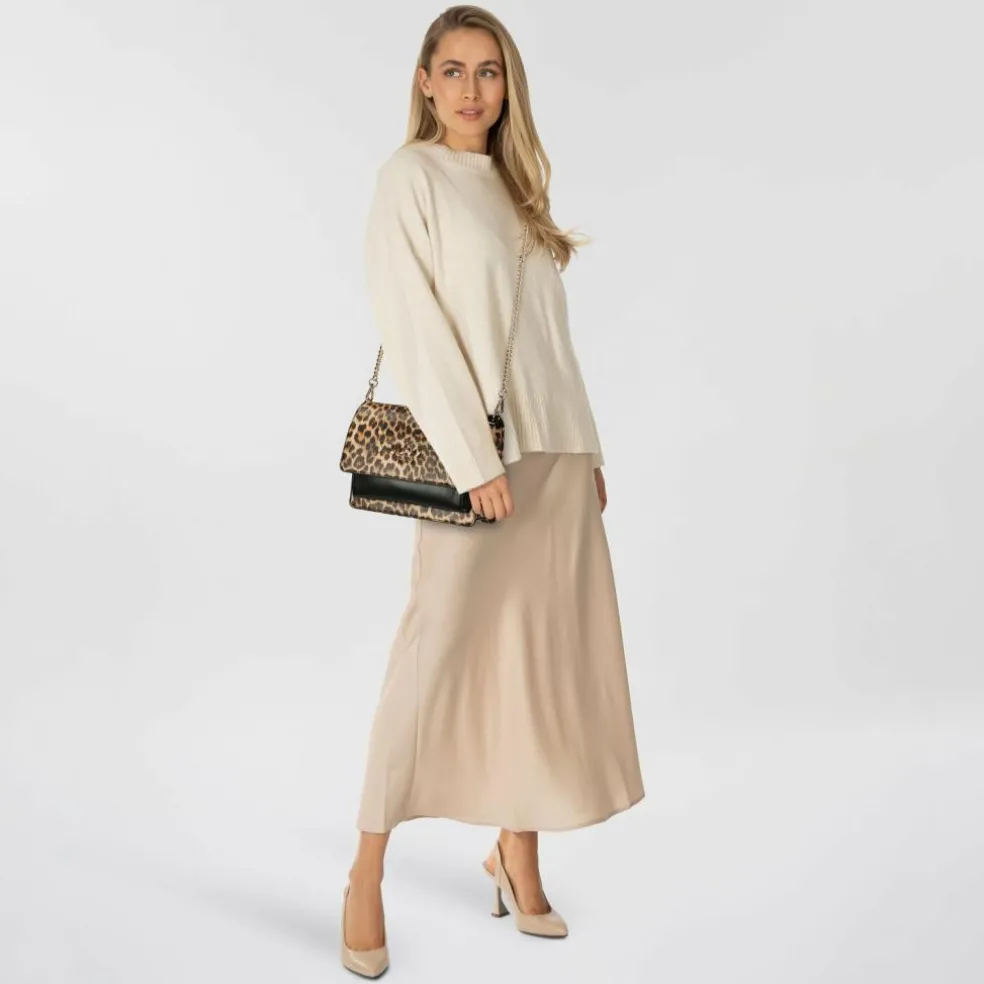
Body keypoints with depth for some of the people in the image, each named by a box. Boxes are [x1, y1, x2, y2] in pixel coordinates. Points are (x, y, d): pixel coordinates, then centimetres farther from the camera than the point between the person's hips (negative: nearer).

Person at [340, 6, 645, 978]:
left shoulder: (515, 183, 18)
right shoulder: (410, 175, -1)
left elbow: (549, 333, 17)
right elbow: (410, 324, -11)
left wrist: (588, 450, 12)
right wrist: (475, 457, -17)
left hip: (554, 448, 7)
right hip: (475, 449, -7)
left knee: (545, 650, 7)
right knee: (439, 647, -5)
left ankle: (517, 851, 22)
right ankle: (368, 870, 10)